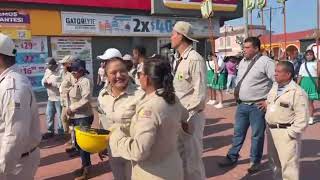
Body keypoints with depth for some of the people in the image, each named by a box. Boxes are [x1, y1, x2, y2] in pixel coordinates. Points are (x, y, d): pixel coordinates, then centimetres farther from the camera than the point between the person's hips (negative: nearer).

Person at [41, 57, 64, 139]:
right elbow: (43, 79, 15)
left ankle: (61, 133, 14)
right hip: (50, 97, 8)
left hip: (59, 98, -8)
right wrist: (44, 82, -8)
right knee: (49, 115, 15)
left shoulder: (61, 71, -16)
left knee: (60, 116, 2)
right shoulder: (47, 71, 10)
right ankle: (50, 131, 28)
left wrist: (52, 84, -23)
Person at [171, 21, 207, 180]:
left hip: (190, 117, -8)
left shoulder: (194, 59, -16)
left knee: (191, 159, 5)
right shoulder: (179, 60, 11)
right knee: (180, 157, 19)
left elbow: (200, 94, -20)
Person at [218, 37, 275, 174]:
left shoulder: (265, 62, -13)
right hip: (242, 105, 7)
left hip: (257, 106, -6)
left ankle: (255, 161, 25)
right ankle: (232, 157, 30)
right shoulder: (242, 62, 10)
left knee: (257, 135, 8)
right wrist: (236, 93, 12)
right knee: (238, 133, 16)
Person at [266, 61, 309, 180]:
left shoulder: (297, 92, -15)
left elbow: (302, 118, -17)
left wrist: (291, 133, -19)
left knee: (288, 164, -2)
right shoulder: (274, 88, 9)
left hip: (286, 132, -8)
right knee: (274, 161, 22)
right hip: (271, 130, 8)